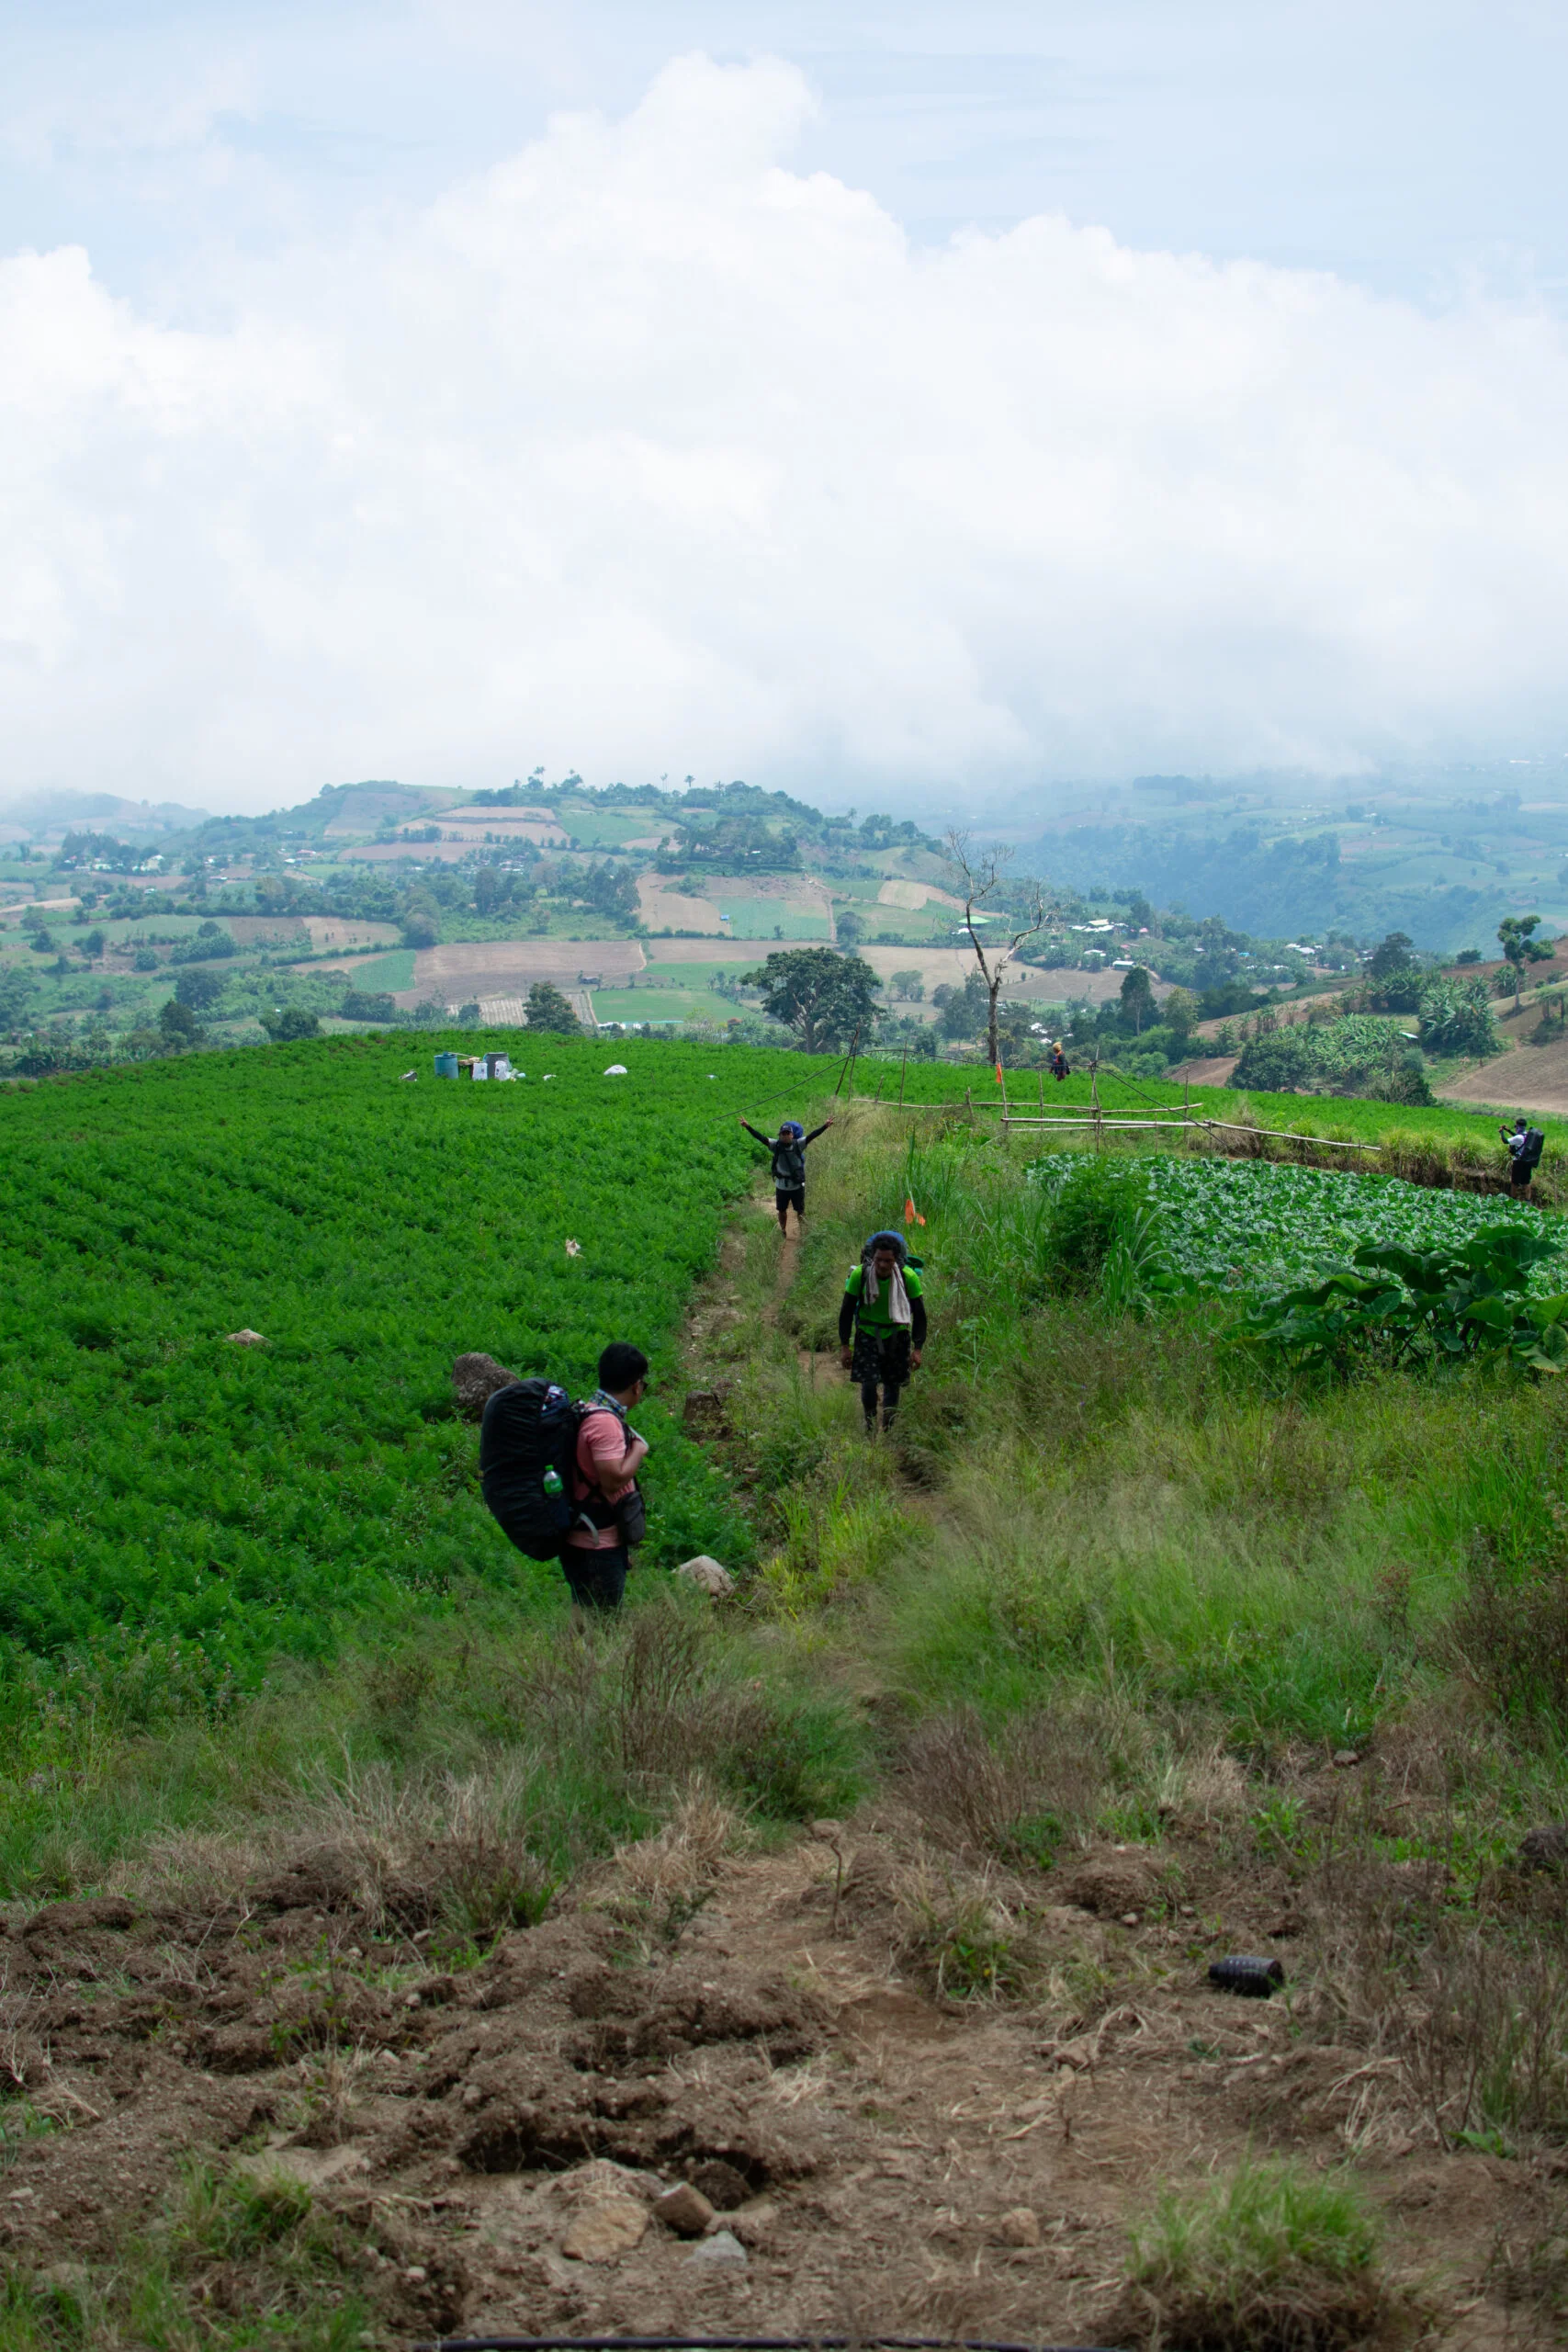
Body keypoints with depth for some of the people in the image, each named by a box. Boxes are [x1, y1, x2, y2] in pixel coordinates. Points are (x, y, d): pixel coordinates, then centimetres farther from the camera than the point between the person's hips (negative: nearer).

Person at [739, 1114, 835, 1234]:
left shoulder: (798, 1144, -10)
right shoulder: (776, 1145, -10)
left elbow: (811, 1136, -19)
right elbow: (761, 1138, -17)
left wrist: (824, 1127, -31)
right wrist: (748, 1127, -28)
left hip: (797, 1185, -1)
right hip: (781, 1185, 1)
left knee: (800, 1212, 7)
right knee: (782, 1211, 16)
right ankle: (782, 1232, 36)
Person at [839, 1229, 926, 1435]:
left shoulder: (909, 1277, -19)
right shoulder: (859, 1274, -19)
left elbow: (919, 1313, -6)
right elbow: (847, 1310, -6)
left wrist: (917, 1348, -7)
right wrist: (844, 1346, -6)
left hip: (896, 1335, 1)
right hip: (867, 1334, -1)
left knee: (892, 1386, 5)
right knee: (868, 1383, -11)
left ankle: (887, 1430, 20)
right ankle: (870, 1424, 14)